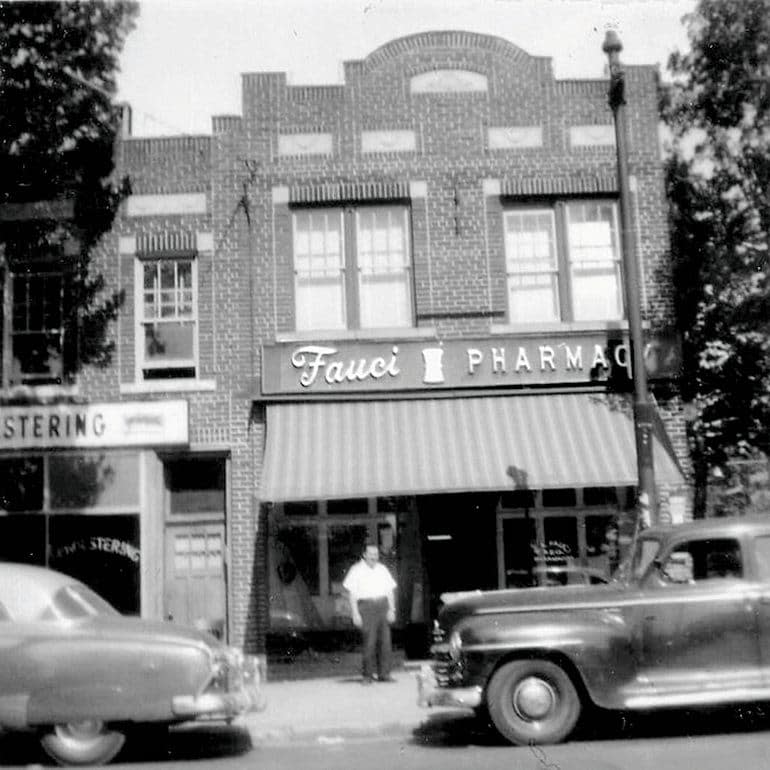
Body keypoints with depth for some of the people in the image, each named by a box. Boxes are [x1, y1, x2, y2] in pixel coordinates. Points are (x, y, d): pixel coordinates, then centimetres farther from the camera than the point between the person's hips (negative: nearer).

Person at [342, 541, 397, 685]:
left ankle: (384, 673, 9)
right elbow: (351, 593, -2)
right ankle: (367, 675, 2)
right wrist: (355, 613, -9)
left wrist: (391, 609, 6)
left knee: (385, 641, 1)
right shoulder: (357, 570, 2)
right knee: (368, 642, -8)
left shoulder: (383, 569, 16)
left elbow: (390, 591, 16)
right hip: (366, 607, -4)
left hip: (382, 605, 4)